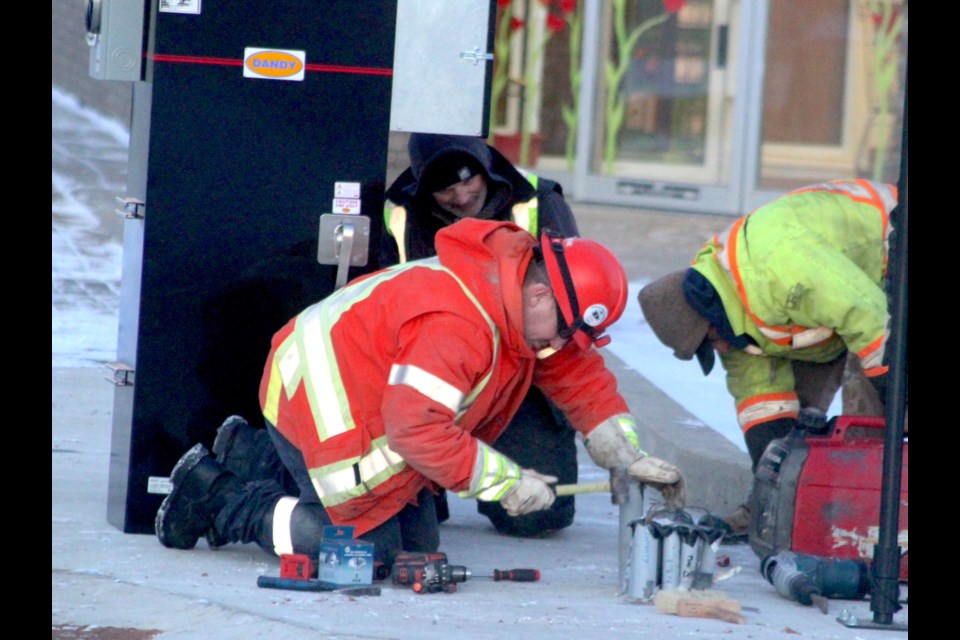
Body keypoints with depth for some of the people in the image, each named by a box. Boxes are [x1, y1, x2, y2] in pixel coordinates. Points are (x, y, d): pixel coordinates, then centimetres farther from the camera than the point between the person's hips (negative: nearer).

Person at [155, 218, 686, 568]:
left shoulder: (530, 306, -2)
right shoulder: (455, 325, -34)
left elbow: (582, 377, 10)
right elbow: (417, 426, -37)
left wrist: (628, 457, 2)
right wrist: (507, 481, -31)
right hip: (319, 398, -10)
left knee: (418, 543, 10)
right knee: (370, 548, -11)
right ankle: (216, 493, 1)